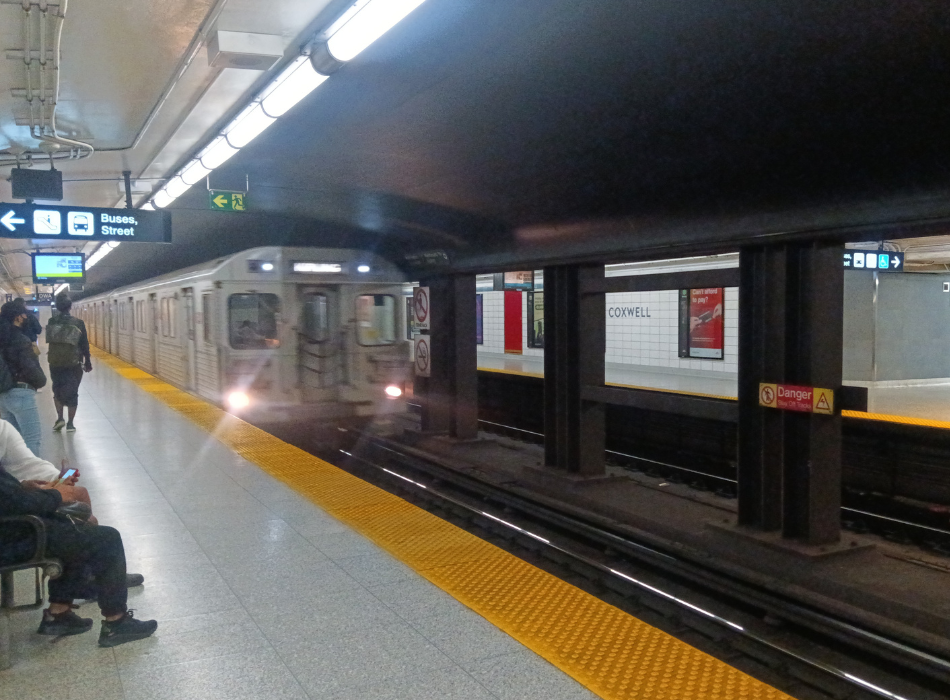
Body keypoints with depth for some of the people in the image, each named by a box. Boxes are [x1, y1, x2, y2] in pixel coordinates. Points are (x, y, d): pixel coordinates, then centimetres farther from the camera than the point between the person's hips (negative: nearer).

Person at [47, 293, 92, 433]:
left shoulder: (51, 322, -5)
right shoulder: (78, 323, -11)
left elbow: (49, 341, 1)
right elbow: (84, 345, -6)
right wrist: (87, 362, 3)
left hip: (55, 363, 2)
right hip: (73, 364, -2)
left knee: (58, 390, 21)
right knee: (72, 393, 8)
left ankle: (60, 418, 9)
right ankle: (70, 424, 11)